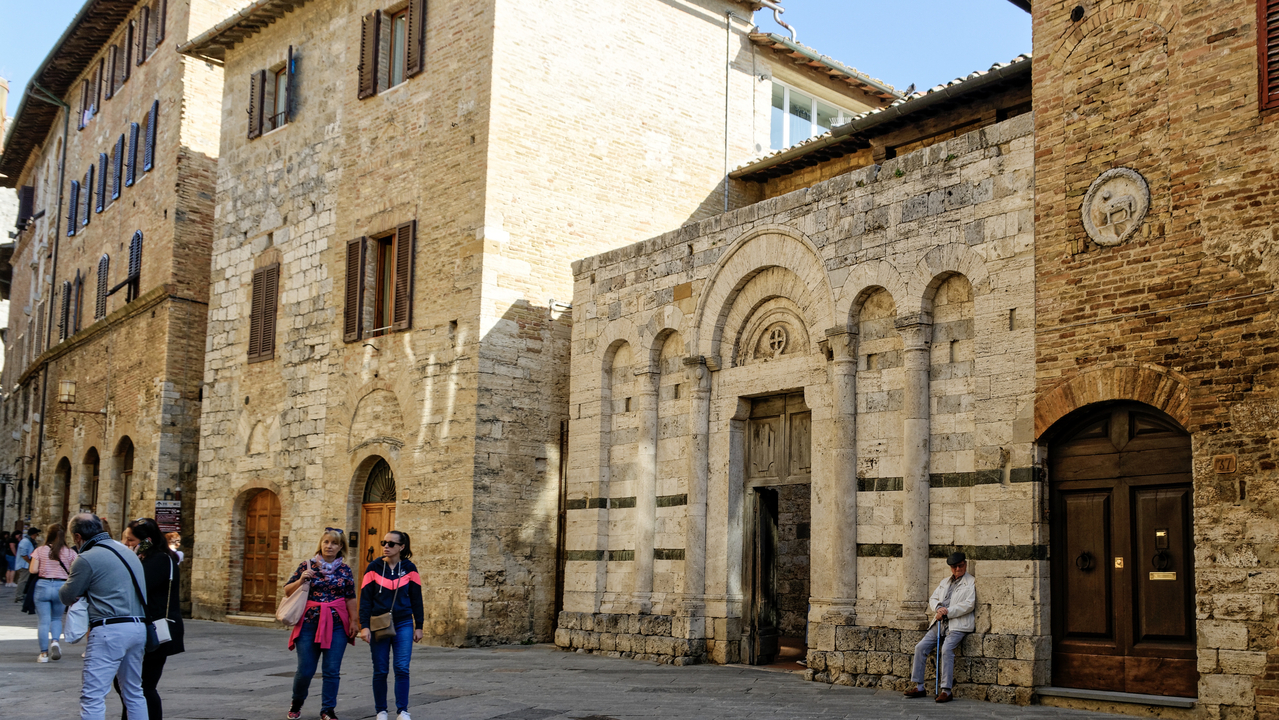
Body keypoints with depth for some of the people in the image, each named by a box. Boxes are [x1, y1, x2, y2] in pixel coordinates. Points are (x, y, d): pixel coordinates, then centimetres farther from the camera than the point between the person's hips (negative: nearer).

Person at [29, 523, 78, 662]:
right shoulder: (70, 552, 0)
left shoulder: (40, 550, -2)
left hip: (43, 585, -1)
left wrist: (42, 568, 14)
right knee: (57, 618, 19)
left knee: (44, 620, 4)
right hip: (61, 587, 1)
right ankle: (55, 641, -7)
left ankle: (44, 653, 5)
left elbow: (33, 570, -7)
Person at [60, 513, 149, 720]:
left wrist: (71, 579, 21)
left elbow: (67, 596, 1)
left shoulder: (87, 559, -8)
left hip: (109, 631, -8)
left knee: (92, 695, -5)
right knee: (134, 693, 18)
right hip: (139, 627, 8)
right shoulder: (127, 551, 16)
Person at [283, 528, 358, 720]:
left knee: (332, 671, -1)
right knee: (305, 670, 2)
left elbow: (350, 598, 6)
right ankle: (296, 703, 29)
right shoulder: (307, 566, 1)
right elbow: (287, 591, 4)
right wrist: (301, 580, -13)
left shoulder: (345, 569, 4)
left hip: (337, 625, 1)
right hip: (309, 624, -1)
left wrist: (354, 621, 3)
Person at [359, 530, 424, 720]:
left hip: (403, 624, 0)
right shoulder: (374, 567, -1)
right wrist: (364, 626, -8)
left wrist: (419, 626, 3)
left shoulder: (409, 568, 1)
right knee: (380, 670, 4)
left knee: (402, 668, -6)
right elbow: (365, 598, -1)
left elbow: (416, 599, 5)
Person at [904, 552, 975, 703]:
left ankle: (946, 690, -25)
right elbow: (933, 599, 21)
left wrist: (947, 611, -12)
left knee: (946, 649, -29)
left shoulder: (971, 582, 4)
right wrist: (938, 608, -3)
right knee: (920, 647, -7)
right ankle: (919, 687, -2)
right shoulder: (945, 582, 25)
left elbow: (969, 605, -8)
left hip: (958, 624, -7)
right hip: (940, 623, 7)